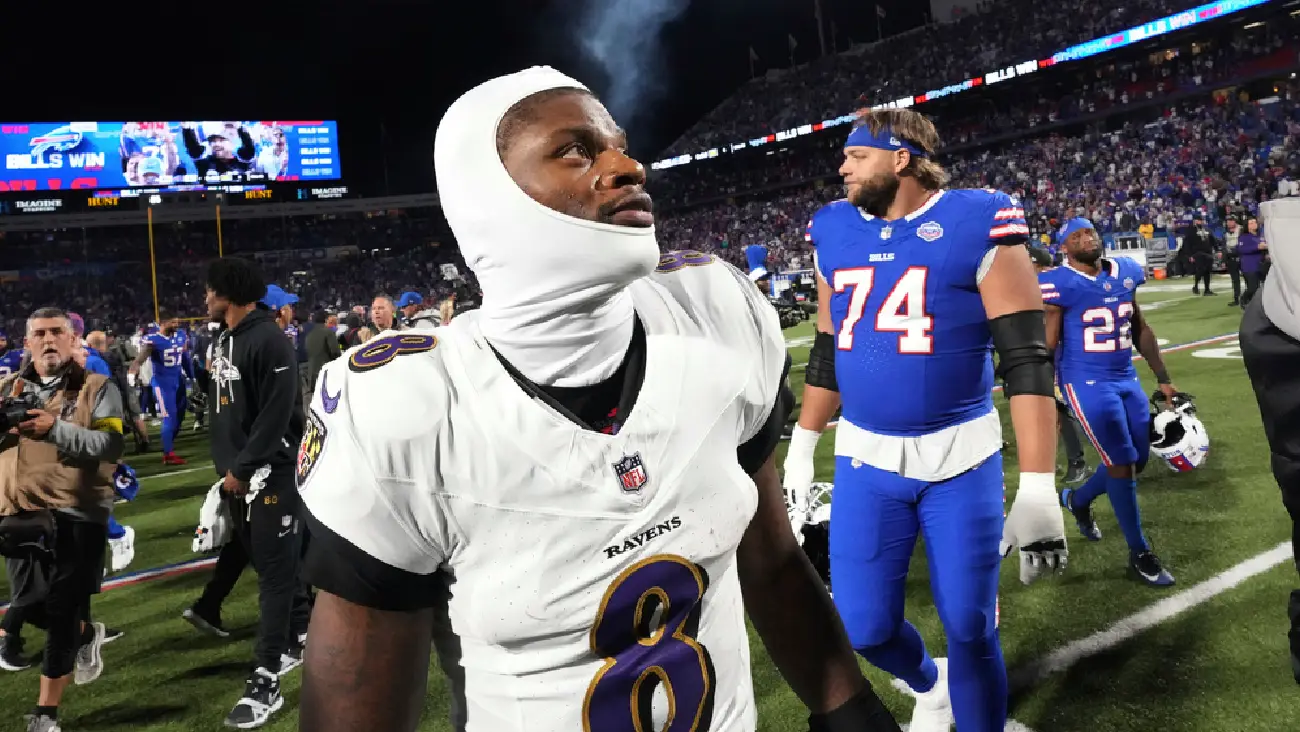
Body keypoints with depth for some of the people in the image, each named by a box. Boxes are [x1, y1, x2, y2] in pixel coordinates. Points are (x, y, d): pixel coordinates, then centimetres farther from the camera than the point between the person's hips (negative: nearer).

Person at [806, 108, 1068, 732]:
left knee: (970, 628, 3)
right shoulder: (834, 232, 6)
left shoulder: (978, 225, -9)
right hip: (865, 458, 4)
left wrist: (1038, 489, -17)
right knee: (863, 629, 6)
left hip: (960, 456, -3)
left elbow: (1027, 360, -11)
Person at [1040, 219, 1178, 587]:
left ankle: (1077, 499, 39)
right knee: (1122, 464, -6)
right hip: (1087, 383, -7)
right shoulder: (1059, 284, -13)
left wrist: (1163, 378, 16)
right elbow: (1047, 346, -11)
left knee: (1139, 459, 13)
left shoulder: (1125, 273, 7)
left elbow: (1140, 329, 16)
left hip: (1127, 378, 7)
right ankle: (1139, 553, 9)